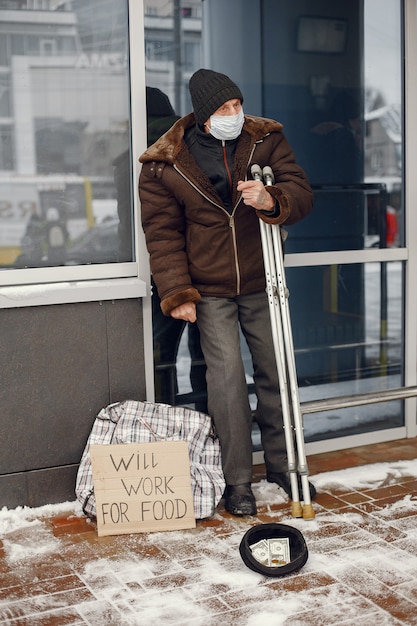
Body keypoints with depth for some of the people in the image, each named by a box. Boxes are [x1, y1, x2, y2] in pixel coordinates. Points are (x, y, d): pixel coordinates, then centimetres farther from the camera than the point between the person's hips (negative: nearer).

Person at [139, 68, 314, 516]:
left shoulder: (266, 139, -3)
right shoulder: (162, 166, -9)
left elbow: (302, 192, -7)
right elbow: (162, 233, -5)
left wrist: (272, 201, -31)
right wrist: (177, 294, -11)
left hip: (260, 284, 3)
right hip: (209, 290, -3)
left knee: (275, 370, 10)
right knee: (226, 373, -10)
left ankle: (280, 464, 29)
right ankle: (237, 481, 3)